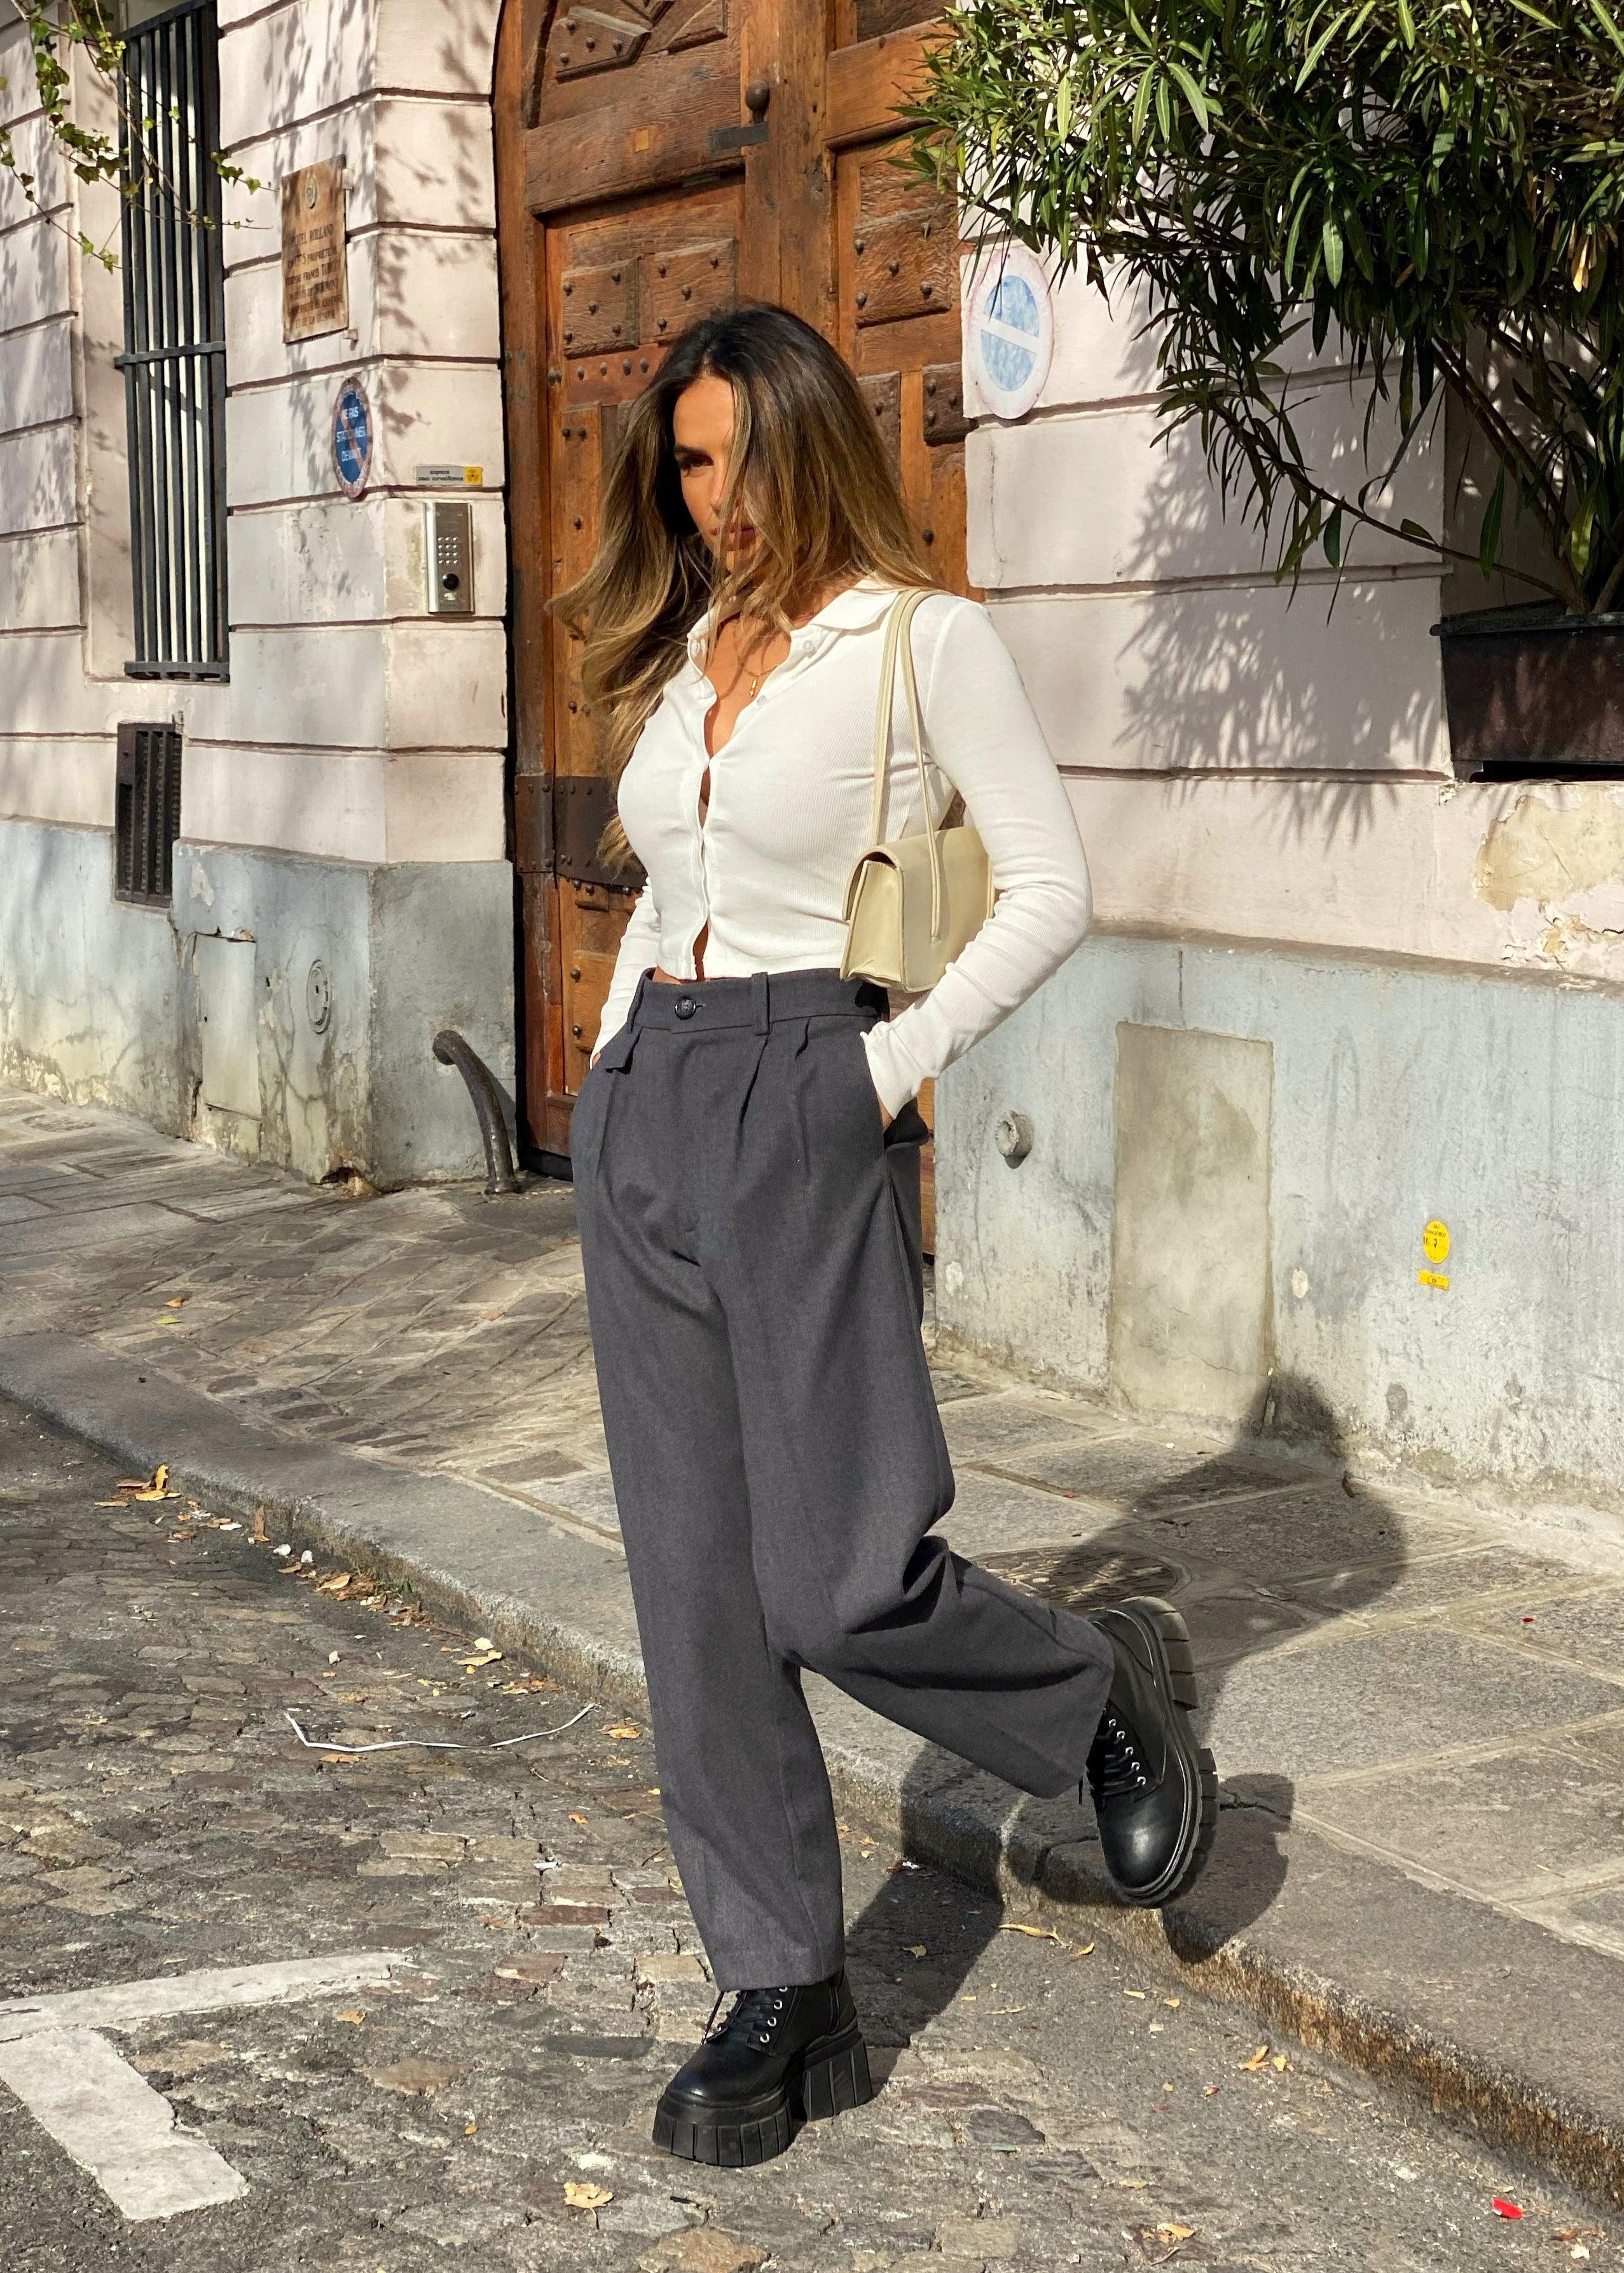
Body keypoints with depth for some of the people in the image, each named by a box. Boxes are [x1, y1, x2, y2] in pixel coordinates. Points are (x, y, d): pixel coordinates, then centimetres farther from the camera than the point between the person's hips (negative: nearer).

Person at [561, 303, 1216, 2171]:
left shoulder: (920, 638, -3)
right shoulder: (680, 654, 16)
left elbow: (1052, 887, -5)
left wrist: (899, 1065, -12)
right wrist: (617, 1073, 13)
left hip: (805, 1106, -6)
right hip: (642, 1106, 6)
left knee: (836, 1585, -9)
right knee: (697, 1585, 4)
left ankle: (1108, 1689, 22)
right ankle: (785, 2005, 12)